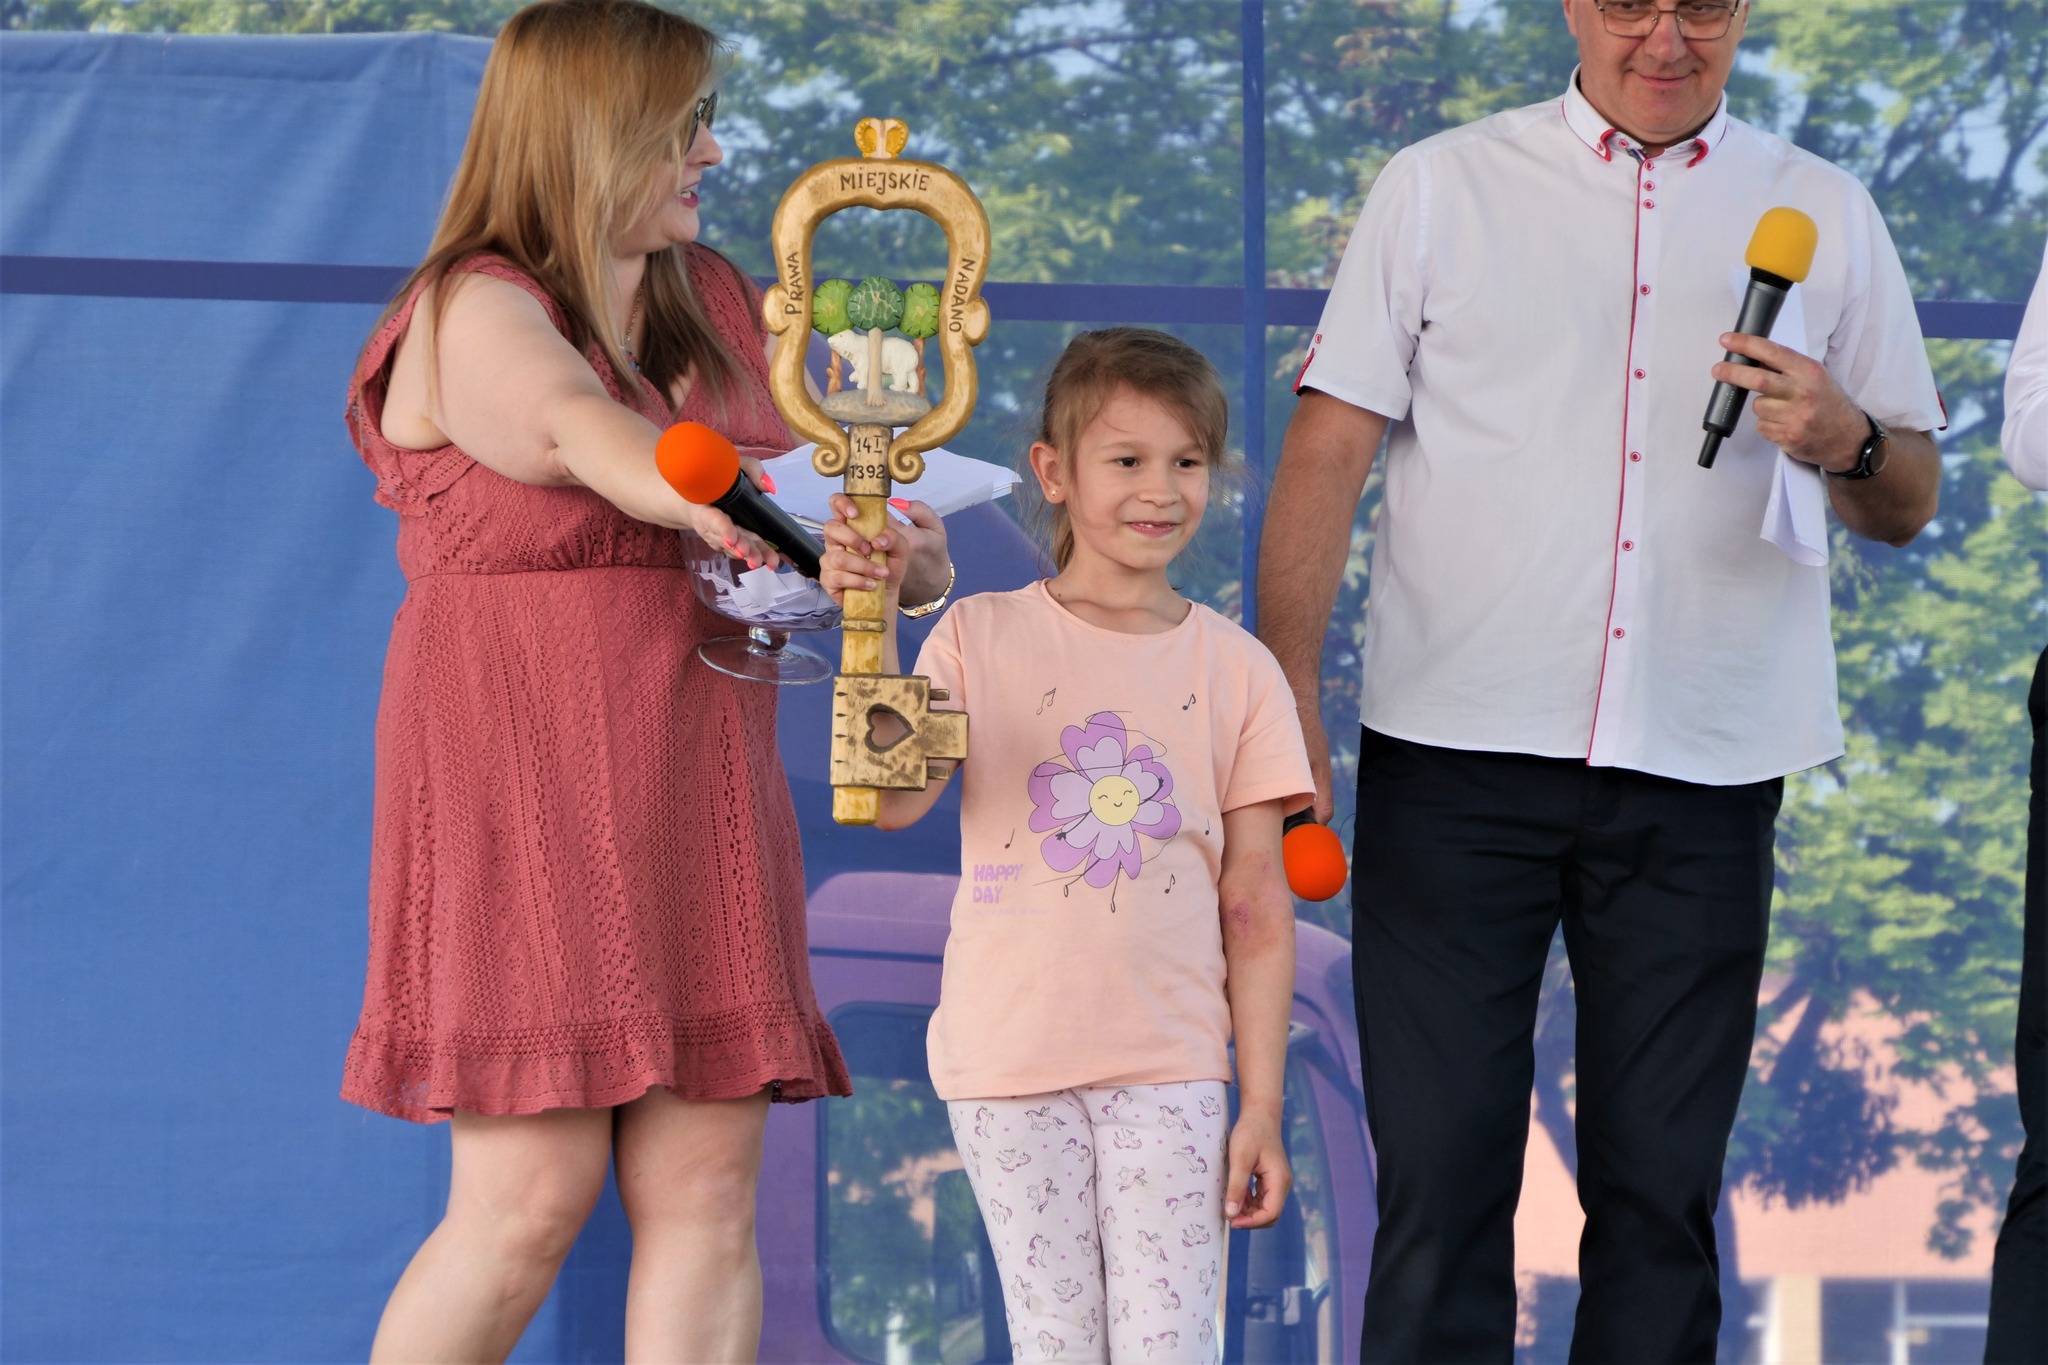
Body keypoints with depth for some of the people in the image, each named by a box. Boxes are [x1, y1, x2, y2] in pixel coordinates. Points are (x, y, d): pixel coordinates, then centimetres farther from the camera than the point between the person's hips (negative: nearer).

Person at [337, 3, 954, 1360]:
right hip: (522, 789, -6)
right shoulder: (475, 315, -6)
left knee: (707, 1191, -3)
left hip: (696, 786, 6)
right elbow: (581, 433, -27)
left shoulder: (722, 304, 14)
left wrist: (902, 548, -15)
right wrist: (732, 512, -47)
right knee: (530, 1200, -9)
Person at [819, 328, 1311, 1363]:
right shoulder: (983, 637, 3)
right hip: (1010, 1065, 0)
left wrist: (1262, 1105, 1)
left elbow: (1256, 910, 4)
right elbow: (893, 797, -12)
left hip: (1168, 1066, 0)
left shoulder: (1235, 669, 4)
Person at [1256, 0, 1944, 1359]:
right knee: (1440, 1170, -3)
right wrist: (1289, 708, -6)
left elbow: (1911, 502, 13)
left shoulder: (1824, 215, 11)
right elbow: (1329, 449, 4)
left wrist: (1847, 443, -11)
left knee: (1662, 1187, 4)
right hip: (1455, 750, -1)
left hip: (1702, 772, 1)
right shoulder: (1441, 188, 7)